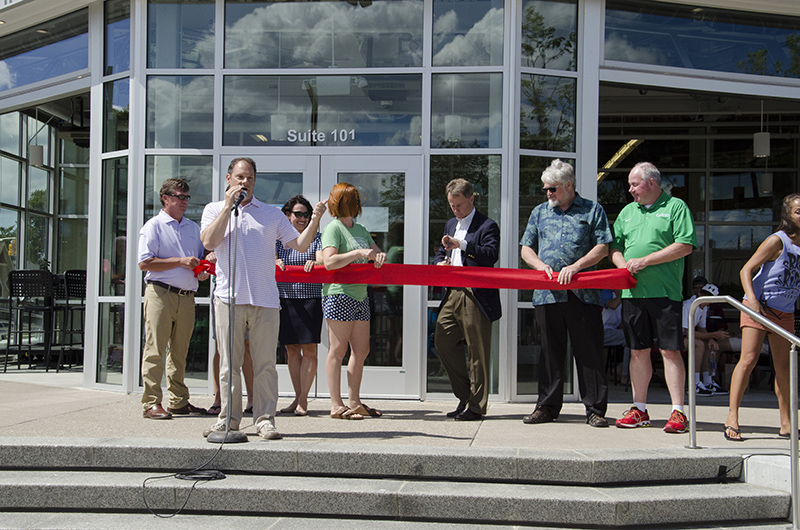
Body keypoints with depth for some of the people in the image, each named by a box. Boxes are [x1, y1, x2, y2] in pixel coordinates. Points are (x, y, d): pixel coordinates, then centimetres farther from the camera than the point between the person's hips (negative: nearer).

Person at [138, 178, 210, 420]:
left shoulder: (193, 227, 19)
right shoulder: (154, 226, 0)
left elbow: (202, 257, 27)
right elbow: (145, 262, -9)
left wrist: (203, 270, 4)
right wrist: (180, 262, -12)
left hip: (187, 297, 6)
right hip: (160, 293, -6)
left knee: (180, 352, 10)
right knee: (155, 350, -6)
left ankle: (179, 401, 16)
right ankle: (152, 403, -5)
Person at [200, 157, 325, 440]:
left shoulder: (272, 213, 16)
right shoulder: (214, 210, 13)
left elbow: (300, 245, 12)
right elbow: (209, 242, -6)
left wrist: (314, 221, -4)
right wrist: (229, 206, -6)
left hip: (265, 300, 1)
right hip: (229, 297, -1)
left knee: (265, 363, -1)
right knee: (229, 362, 3)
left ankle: (265, 419, 5)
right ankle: (228, 417, 12)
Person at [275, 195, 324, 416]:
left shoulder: (315, 237, 8)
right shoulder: (279, 238, 12)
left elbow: (323, 261, -5)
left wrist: (314, 263, -28)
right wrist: (275, 262, -23)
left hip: (310, 297, -2)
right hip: (285, 297, 2)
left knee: (309, 349, -5)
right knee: (291, 350, 6)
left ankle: (303, 399, 1)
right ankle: (298, 397, 14)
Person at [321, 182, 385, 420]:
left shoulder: (361, 230, 19)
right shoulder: (333, 228, -6)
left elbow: (376, 253, 21)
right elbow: (329, 261, -18)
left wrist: (379, 255, -3)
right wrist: (358, 253, -20)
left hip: (360, 295, 8)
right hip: (338, 294, -8)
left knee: (361, 350, 9)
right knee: (337, 351, -5)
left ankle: (354, 402, 16)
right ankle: (337, 406, -2)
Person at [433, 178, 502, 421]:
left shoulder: (487, 226, -3)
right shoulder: (450, 225, 21)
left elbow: (491, 254, -18)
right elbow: (440, 253, 27)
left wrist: (461, 245, -26)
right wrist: (440, 262, 3)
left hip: (477, 296, -7)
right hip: (453, 294, 8)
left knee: (477, 351, -2)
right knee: (443, 341, 3)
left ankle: (476, 406, 7)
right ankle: (465, 396, 16)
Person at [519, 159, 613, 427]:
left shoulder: (593, 211, 7)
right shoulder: (539, 212, 18)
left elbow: (602, 248, 0)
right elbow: (526, 248, 17)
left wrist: (576, 266, -13)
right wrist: (540, 265, -3)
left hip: (583, 293, -3)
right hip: (547, 293, 3)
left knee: (589, 352, -2)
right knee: (550, 351, 7)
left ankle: (595, 409, 5)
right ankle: (547, 406, 15)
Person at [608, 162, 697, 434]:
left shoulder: (676, 207, 0)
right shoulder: (627, 212, 18)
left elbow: (685, 246, -10)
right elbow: (614, 247, 19)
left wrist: (645, 260, -13)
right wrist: (623, 265, -3)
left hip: (664, 291, -5)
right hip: (632, 291, 5)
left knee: (670, 350, -5)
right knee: (638, 351, 8)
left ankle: (678, 412, -1)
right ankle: (639, 410, 16)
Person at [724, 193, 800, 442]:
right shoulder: (777, 241, -13)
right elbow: (746, 270, -16)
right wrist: (751, 298, -30)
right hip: (759, 306, -6)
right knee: (748, 359, -14)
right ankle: (732, 419, -13)